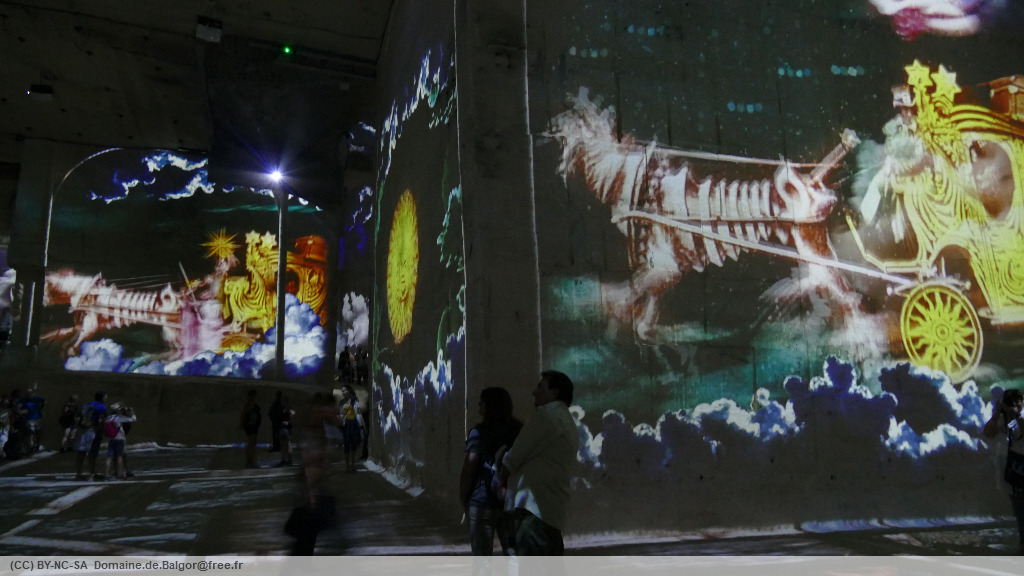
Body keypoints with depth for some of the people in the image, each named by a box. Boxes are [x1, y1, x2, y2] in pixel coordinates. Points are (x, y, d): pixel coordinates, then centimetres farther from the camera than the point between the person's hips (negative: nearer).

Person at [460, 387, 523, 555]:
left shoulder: (480, 432, -8)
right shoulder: (520, 432, 6)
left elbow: (468, 471, -10)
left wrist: (463, 500, 1)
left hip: (482, 503, -4)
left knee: (482, 556, 5)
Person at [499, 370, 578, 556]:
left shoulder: (546, 414, -6)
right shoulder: (568, 423, 22)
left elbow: (514, 458, -5)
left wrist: (501, 477, 13)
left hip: (533, 508, -9)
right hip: (553, 512, 10)